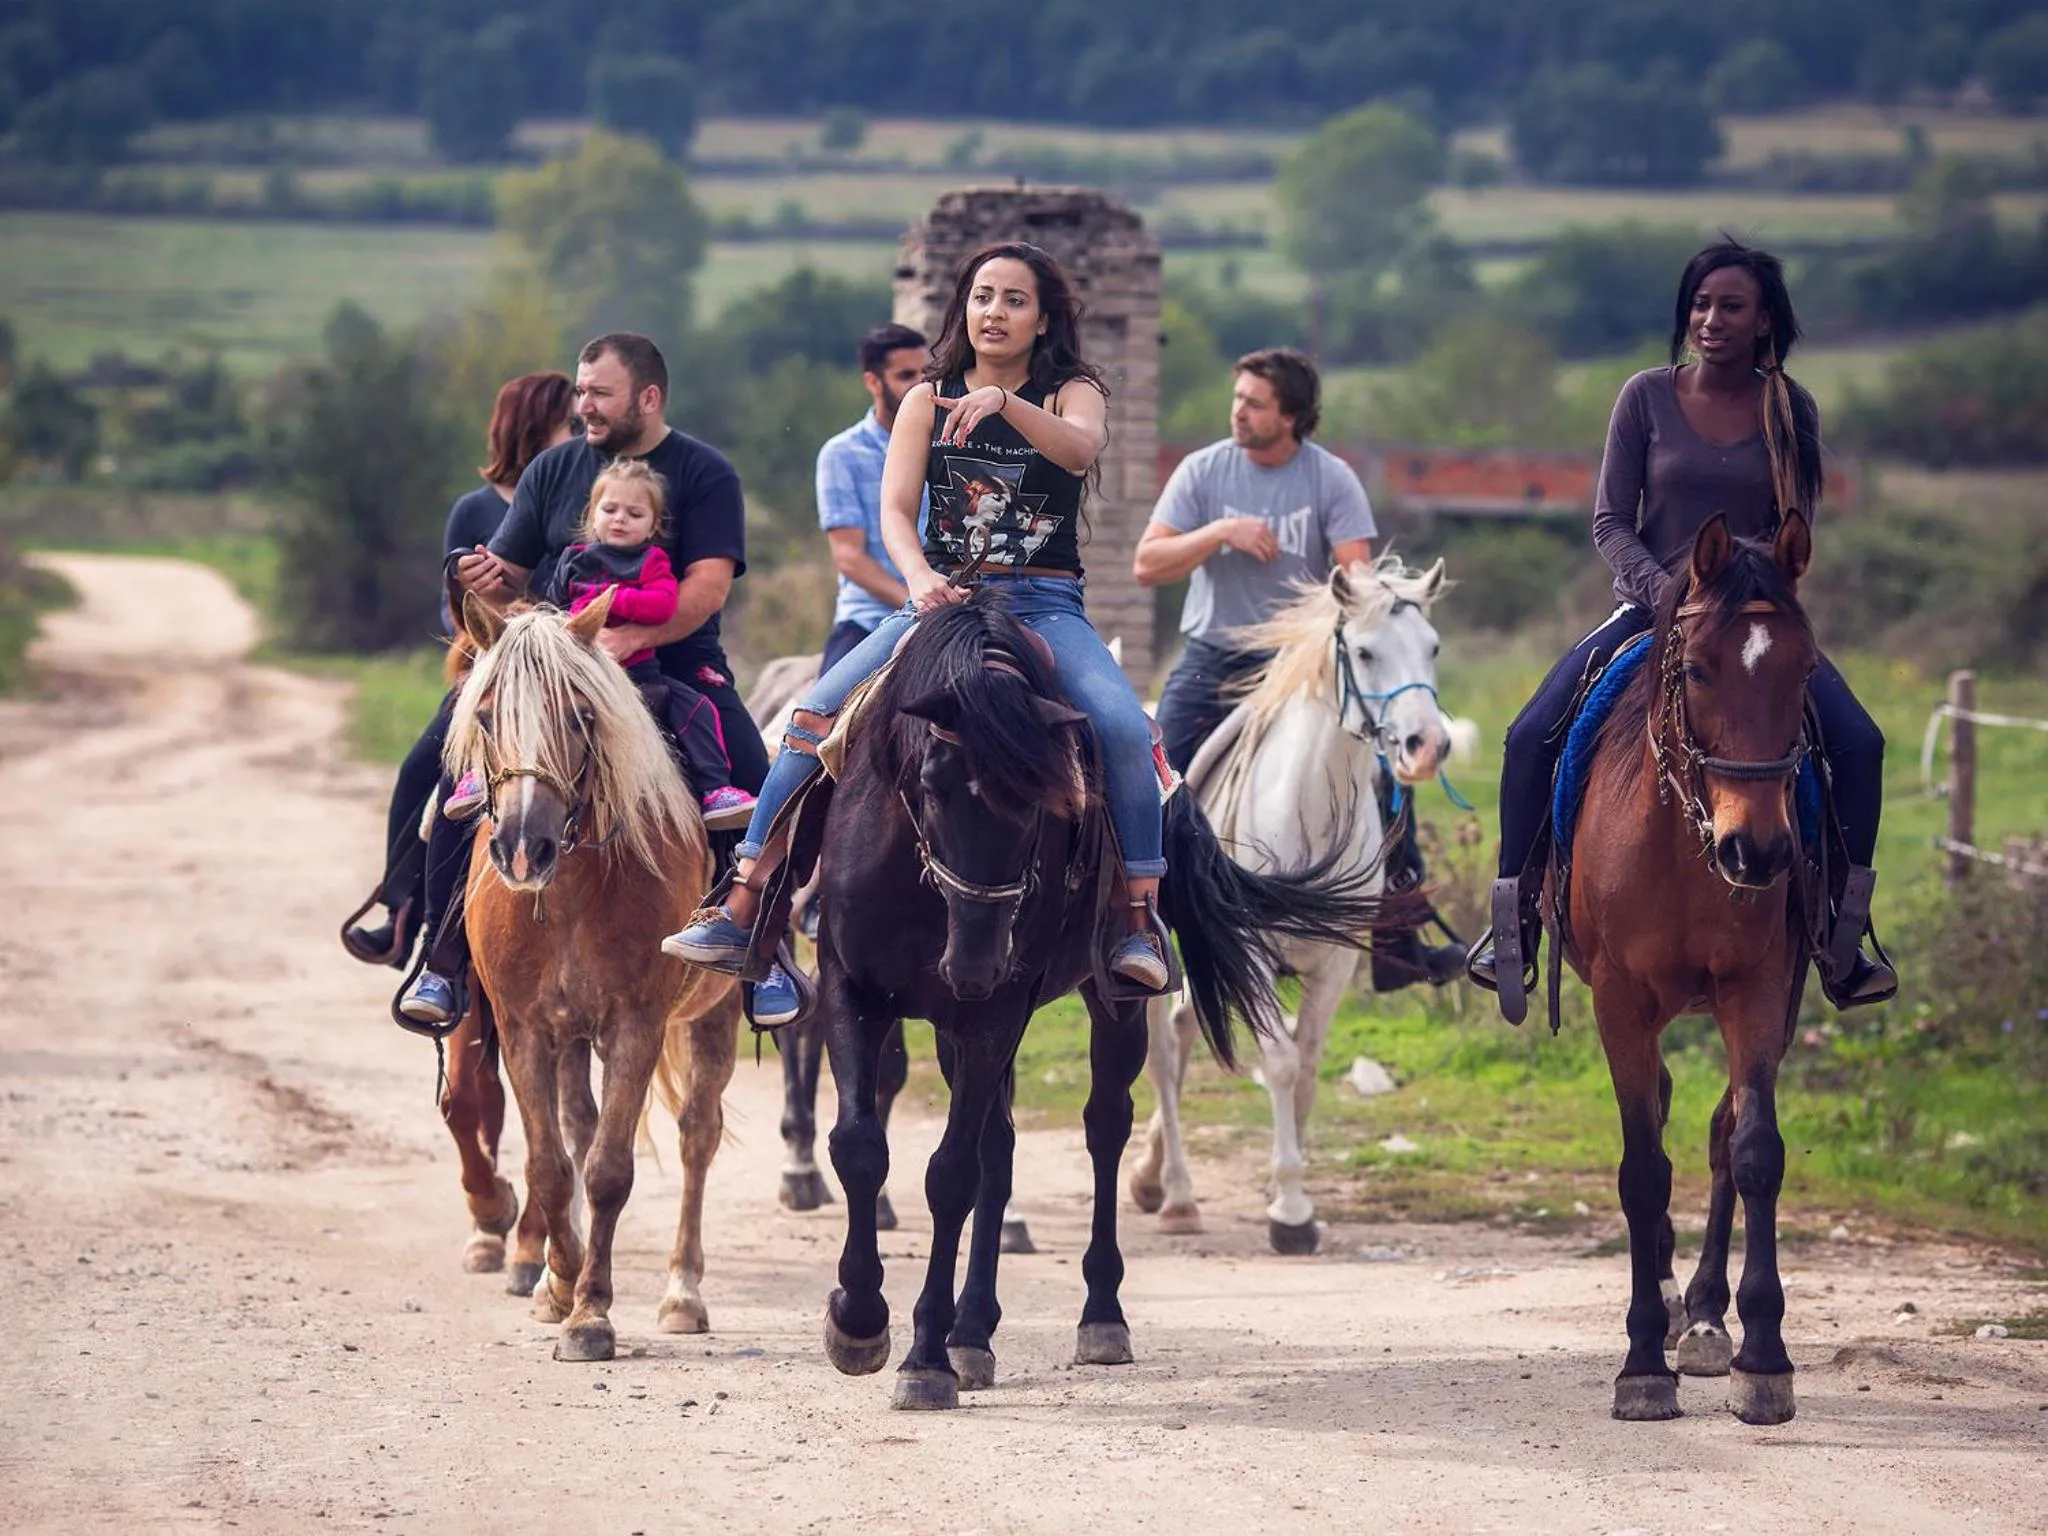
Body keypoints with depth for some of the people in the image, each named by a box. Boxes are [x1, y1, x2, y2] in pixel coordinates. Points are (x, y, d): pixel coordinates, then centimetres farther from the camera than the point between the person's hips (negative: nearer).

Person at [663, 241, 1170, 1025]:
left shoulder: (1071, 393, 4)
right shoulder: (927, 401, 10)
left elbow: (1083, 445, -20)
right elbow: (894, 509, -1)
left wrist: (1005, 403, -39)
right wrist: (920, 579, -23)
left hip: (1045, 606, -2)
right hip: (940, 597, 2)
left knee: (1122, 726, -30)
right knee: (817, 714, -19)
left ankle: (1137, 922, -20)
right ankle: (742, 910, -17)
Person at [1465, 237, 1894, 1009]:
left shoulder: (1791, 412, 0)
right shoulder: (1647, 398, -3)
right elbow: (1610, 522, -3)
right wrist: (1668, 593, -18)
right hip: (1651, 604, 0)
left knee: (1858, 743, -19)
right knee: (1530, 738, -17)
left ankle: (1843, 933, -6)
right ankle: (1513, 920, -3)